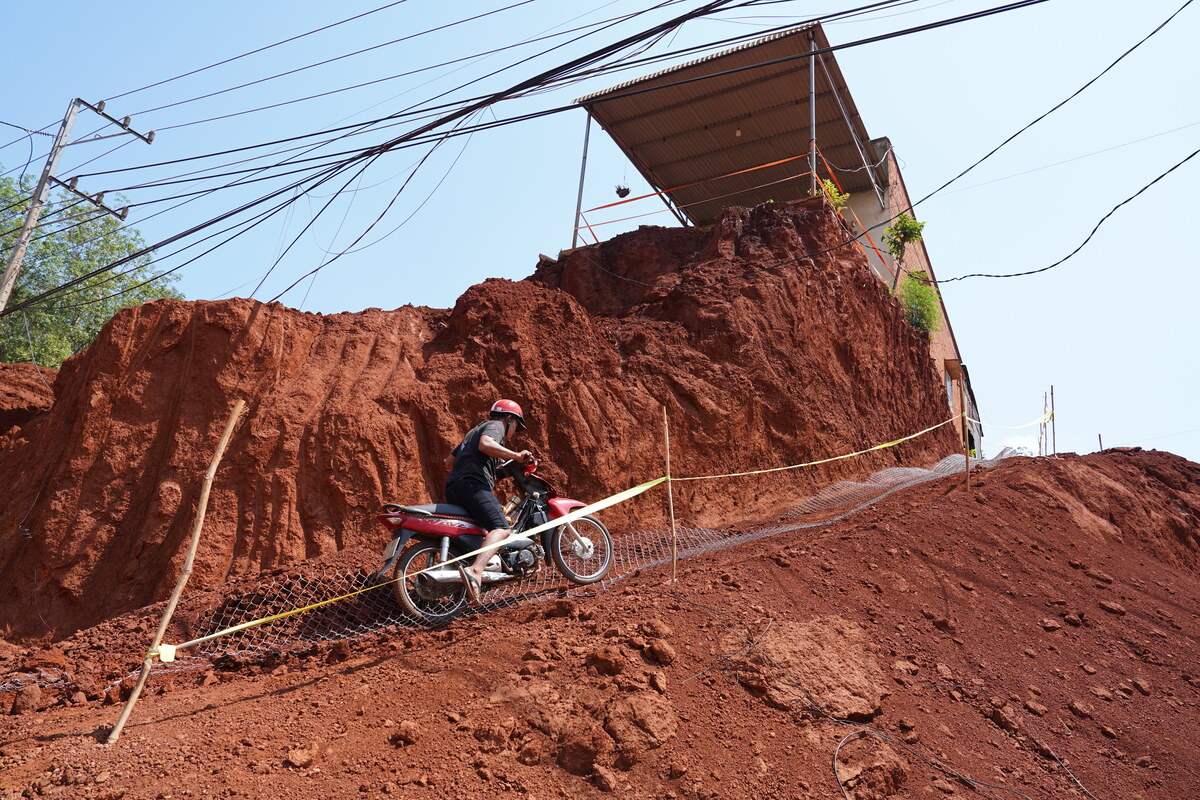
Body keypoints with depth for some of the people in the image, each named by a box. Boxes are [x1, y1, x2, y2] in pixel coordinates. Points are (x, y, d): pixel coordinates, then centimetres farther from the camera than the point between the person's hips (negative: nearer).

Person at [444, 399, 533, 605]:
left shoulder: (475, 430, 35)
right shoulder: (495, 426, 6)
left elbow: (449, 460, 36)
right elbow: (485, 444, -18)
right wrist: (516, 455, -15)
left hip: (453, 489, 10)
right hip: (472, 485, -10)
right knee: (501, 528, -24)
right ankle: (475, 571, -46)